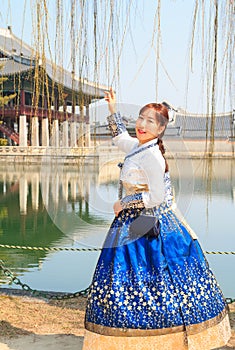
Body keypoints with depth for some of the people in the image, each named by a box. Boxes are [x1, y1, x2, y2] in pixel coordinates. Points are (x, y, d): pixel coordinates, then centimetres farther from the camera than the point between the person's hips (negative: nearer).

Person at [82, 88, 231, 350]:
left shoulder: (151, 155, -20)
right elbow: (120, 137, 30)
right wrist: (113, 110, 27)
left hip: (147, 226, -9)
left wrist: (124, 204, -13)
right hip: (134, 223, 9)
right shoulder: (137, 146, 7)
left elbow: (156, 197, -22)